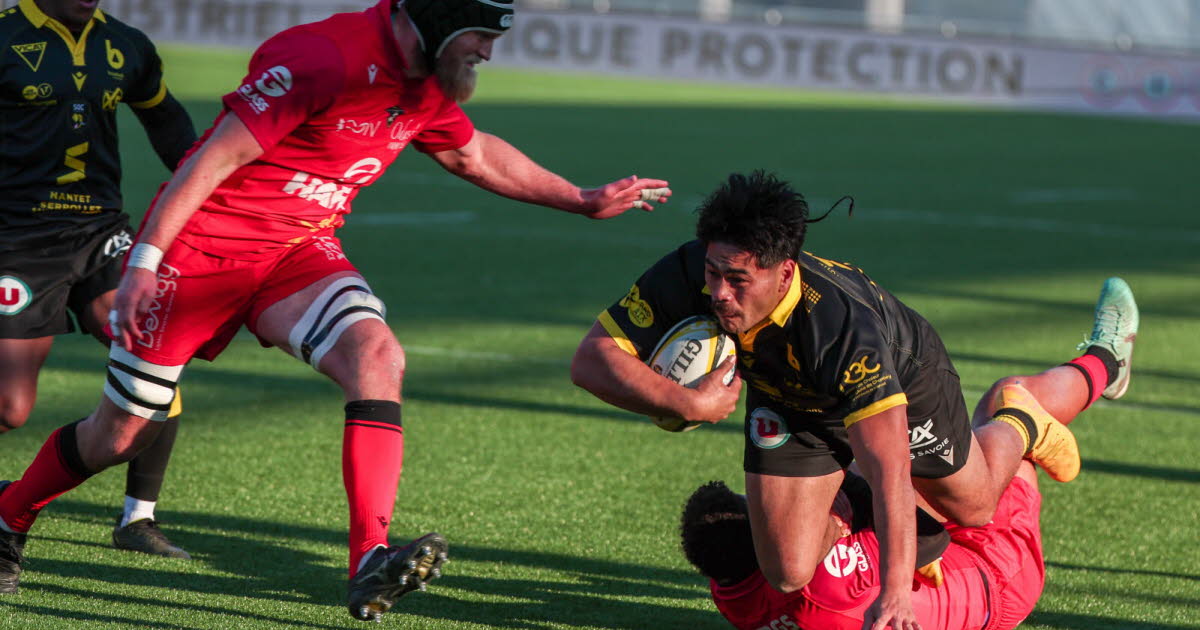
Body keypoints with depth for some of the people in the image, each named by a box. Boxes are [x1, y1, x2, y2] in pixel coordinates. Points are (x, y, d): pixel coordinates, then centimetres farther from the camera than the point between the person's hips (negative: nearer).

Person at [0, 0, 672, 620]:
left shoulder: (429, 90, 1)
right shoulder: (326, 58, -26)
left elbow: (478, 155, 23)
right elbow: (216, 157, -24)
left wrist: (585, 201, 25)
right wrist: (145, 260, -25)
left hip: (302, 251, 6)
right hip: (202, 244, -6)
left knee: (377, 357, -23)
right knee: (120, 436, 4)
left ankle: (372, 564, -31)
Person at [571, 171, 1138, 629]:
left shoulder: (844, 328, -48)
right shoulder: (687, 275, -38)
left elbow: (891, 471, -49)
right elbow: (592, 359, -33)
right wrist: (686, 404, -49)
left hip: (902, 376, -3)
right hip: (786, 399, 3)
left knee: (974, 507, 19)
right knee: (788, 575, -4)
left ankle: (1034, 415, 51)